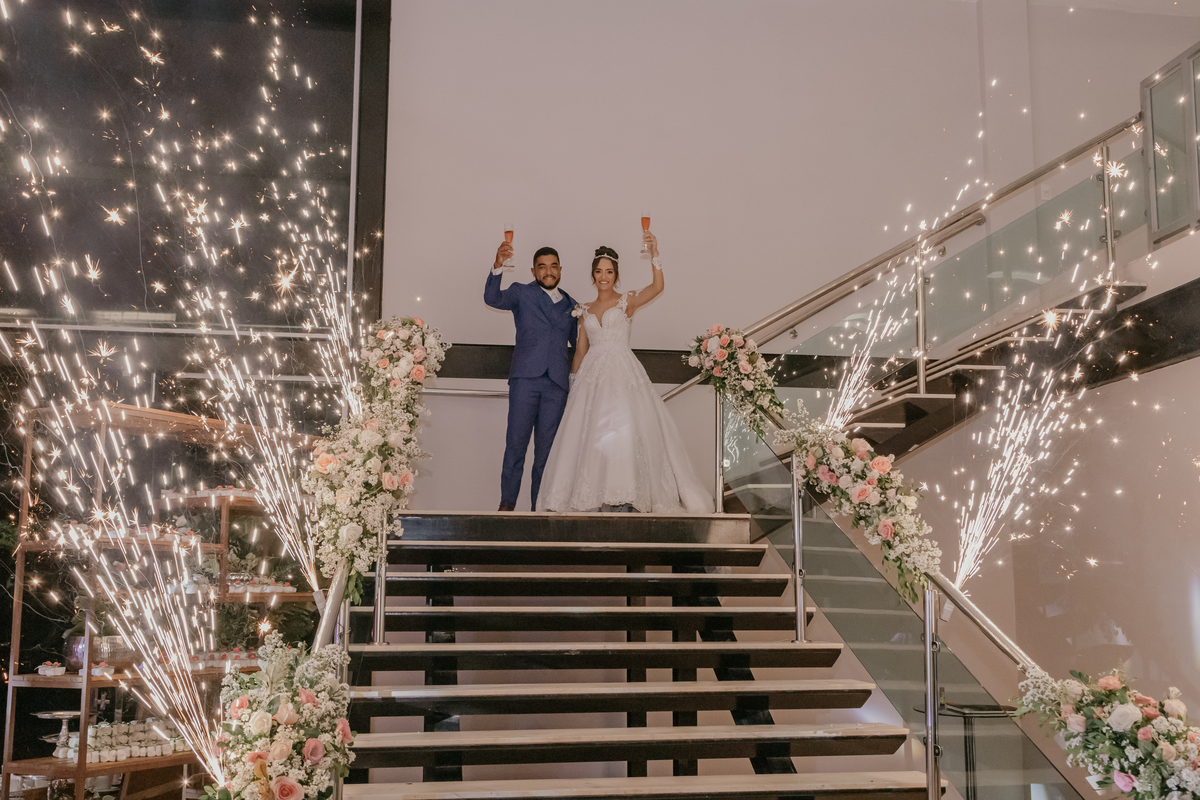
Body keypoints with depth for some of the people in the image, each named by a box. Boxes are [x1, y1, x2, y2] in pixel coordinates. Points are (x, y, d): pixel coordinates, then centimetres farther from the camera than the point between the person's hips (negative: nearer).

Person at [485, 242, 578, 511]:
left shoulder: (570, 305, 20)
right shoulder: (522, 293, 10)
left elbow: (579, 344, 25)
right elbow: (492, 298, -8)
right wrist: (498, 266, -25)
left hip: (557, 382, 3)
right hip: (525, 377, -3)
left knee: (546, 448, 2)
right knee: (516, 442, -8)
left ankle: (540, 506, 5)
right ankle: (507, 502, -3)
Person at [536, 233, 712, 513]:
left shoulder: (627, 302, 4)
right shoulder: (585, 311, 16)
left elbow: (657, 287, -13)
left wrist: (654, 253, -23)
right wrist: (574, 379, 15)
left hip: (623, 372, -4)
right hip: (593, 374, 4)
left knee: (624, 429, -15)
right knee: (591, 431, -3)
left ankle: (623, 497, -11)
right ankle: (597, 496, 2)